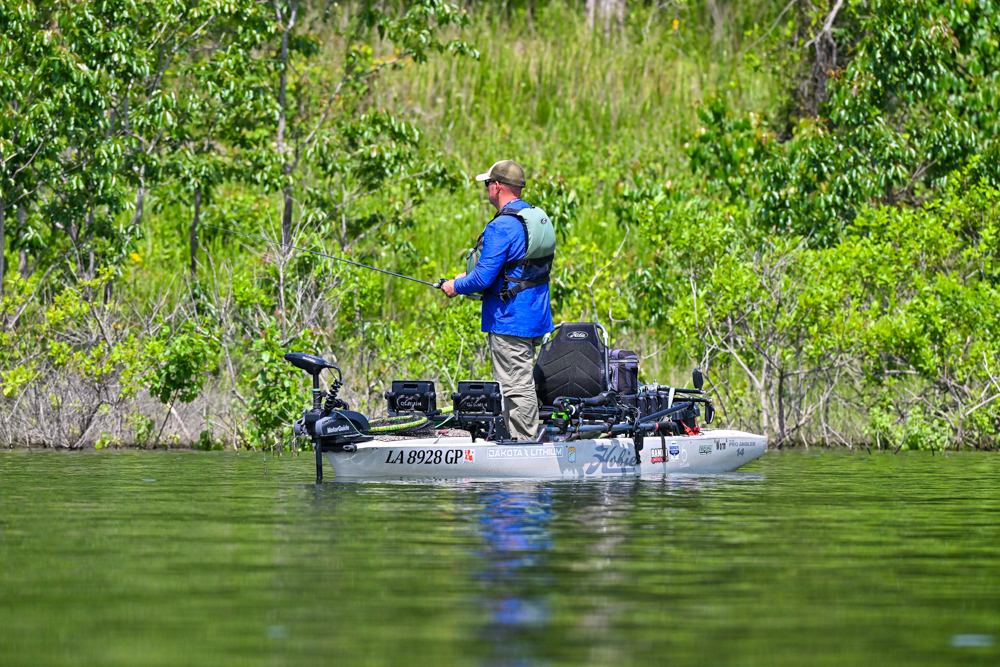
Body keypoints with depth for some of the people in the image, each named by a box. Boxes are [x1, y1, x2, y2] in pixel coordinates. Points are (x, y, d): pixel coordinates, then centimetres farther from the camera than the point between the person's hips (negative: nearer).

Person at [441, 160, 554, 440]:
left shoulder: (502, 227, -19)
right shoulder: (539, 218, 11)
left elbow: (483, 278, -21)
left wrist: (456, 286, 0)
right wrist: (469, 277, 21)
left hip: (509, 321, -9)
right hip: (535, 318, 9)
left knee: (517, 386, -5)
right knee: (521, 382, 16)